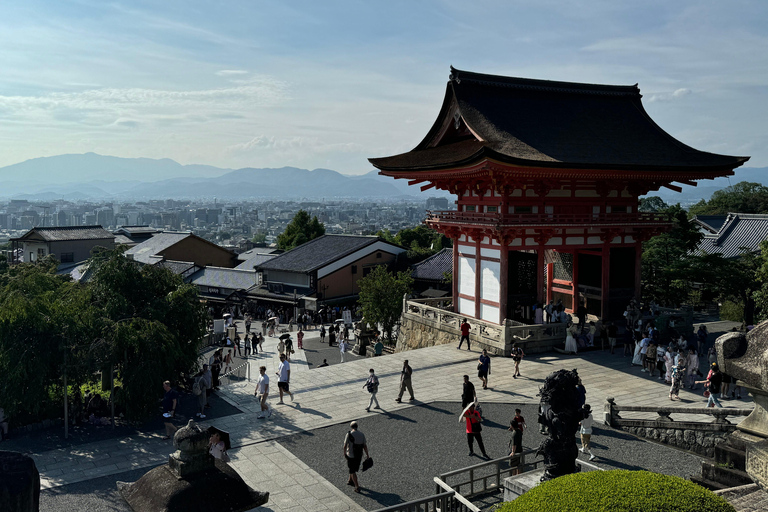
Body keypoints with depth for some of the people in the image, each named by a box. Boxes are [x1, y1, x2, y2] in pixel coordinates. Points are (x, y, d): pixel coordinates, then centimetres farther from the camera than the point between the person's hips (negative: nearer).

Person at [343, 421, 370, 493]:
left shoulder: (349, 434, -15)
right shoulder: (362, 434, -2)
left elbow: (345, 446, -13)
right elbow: (365, 446, 2)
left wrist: (344, 453, 3)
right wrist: (367, 455, 13)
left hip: (351, 455, -4)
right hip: (359, 456, 4)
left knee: (352, 471, 8)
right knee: (353, 468, 26)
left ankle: (357, 487, 5)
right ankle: (350, 481, 43)